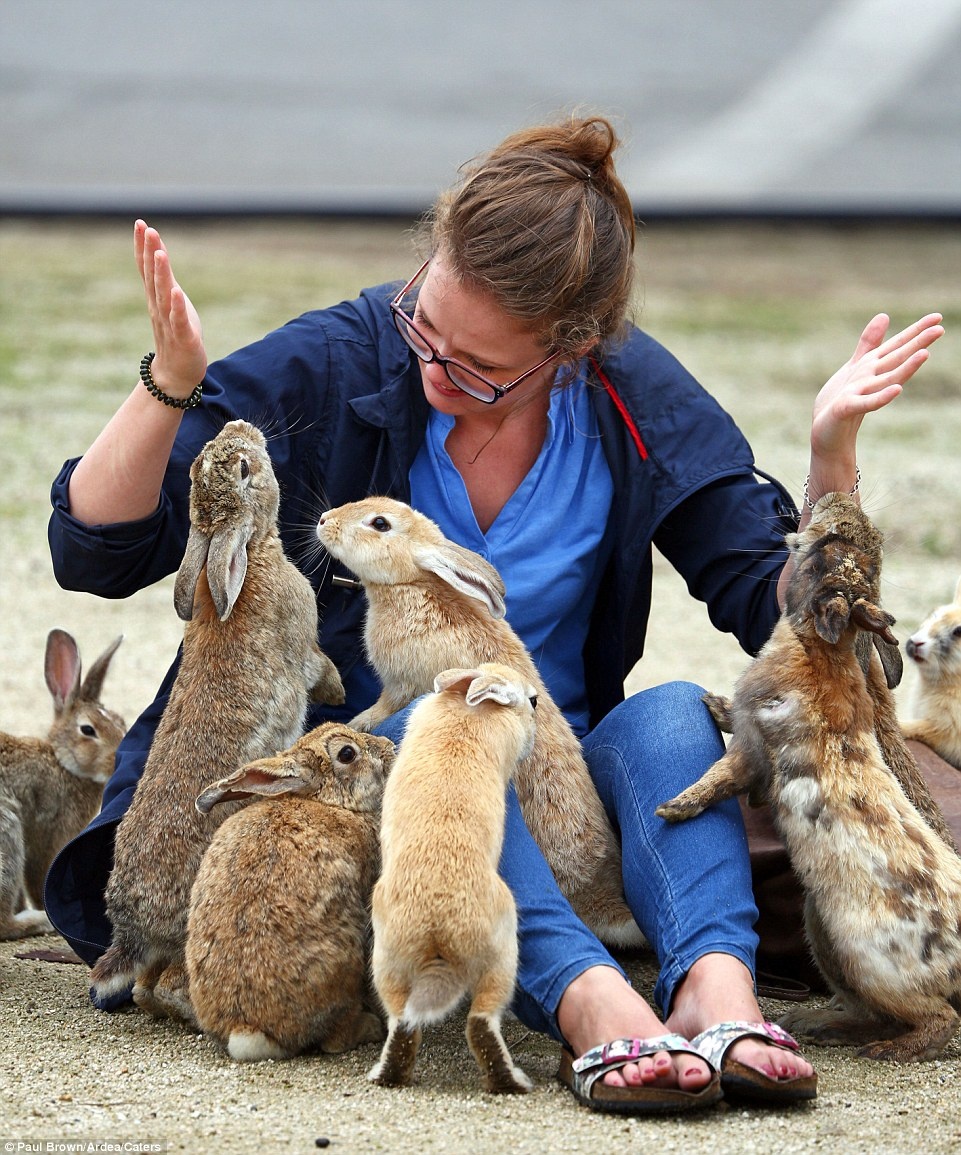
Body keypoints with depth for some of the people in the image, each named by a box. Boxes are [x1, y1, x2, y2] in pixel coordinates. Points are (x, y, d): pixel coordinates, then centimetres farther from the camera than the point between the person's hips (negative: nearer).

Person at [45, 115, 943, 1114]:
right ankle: (593, 1007, -54)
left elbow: (787, 616, -1)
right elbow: (94, 553, -10)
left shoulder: (638, 406, -3)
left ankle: (715, 987, -49)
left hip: (557, 776, 2)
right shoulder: (327, 367, -10)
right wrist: (167, 387, -26)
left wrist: (833, 451, -16)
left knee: (669, 714, -27)